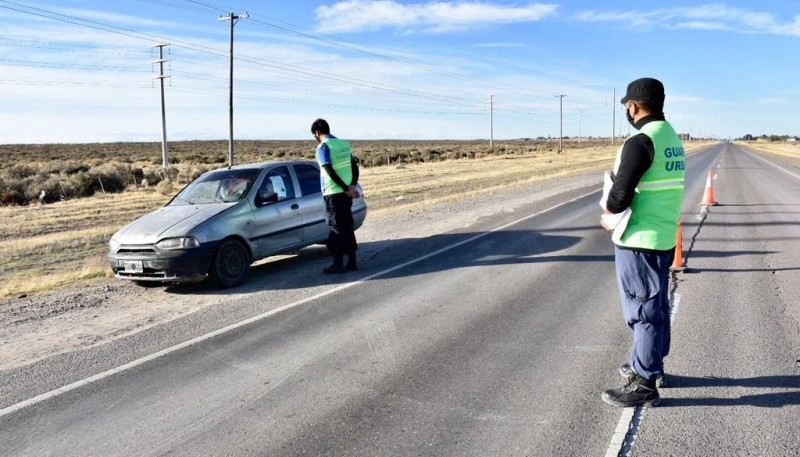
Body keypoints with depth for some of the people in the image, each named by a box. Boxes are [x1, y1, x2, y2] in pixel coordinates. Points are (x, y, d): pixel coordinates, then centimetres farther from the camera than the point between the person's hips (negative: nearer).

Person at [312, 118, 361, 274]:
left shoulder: (322, 147, -10)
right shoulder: (344, 144, 12)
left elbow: (330, 172, -18)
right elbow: (355, 167, 13)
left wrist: (347, 189, -15)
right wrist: (351, 186, 8)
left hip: (333, 193, -6)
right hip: (346, 193, 6)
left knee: (336, 228, -1)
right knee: (348, 226, 11)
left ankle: (338, 264, 2)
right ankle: (352, 262, 14)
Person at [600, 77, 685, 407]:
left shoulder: (641, 141, -19)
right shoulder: (672, 138, 11)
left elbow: (621, 193, -21)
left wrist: (608, 213, -1)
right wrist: (619, 212, 11)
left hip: (638, 240, -9)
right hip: (663, 236, 9)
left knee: (642, 310, -2)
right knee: (656, 306, 19)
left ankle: (644, 384, 8)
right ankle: (649, 366, 34)